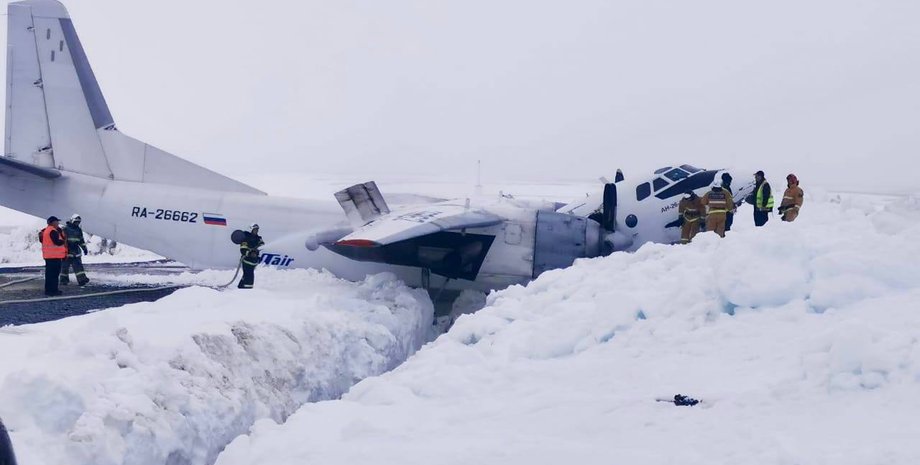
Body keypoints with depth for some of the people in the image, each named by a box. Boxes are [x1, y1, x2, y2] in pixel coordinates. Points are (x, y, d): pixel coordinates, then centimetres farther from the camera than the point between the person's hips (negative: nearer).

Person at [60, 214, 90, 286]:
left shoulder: (79, 229, 13)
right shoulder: (65, 228, -6)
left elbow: (81, 239, 21)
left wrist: (84, 248, 17)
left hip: (76, 250, 5)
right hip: (67, 250, -5)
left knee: (78, 265, -3)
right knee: (65, 265, 3)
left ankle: (81, 279, -10)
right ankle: (63, 280, 13)